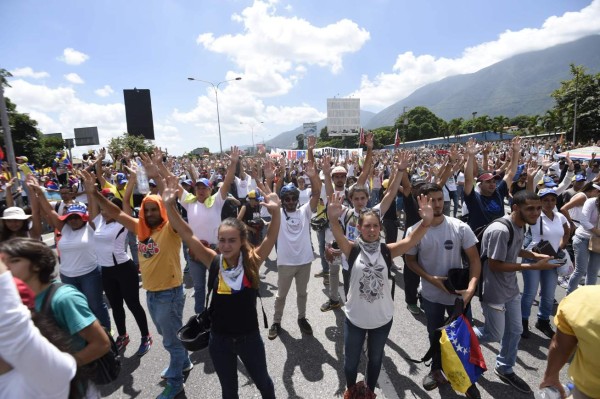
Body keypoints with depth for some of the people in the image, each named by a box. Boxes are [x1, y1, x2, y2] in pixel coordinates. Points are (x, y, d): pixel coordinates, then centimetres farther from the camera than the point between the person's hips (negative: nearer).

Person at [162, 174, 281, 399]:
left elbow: (271, 237, -30)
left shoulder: (252, 261, -17)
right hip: (219, 339, 1)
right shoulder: (214, 261, -13)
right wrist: (169, 205, -28)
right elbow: (187, 234, -18)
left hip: (249, 336, -1)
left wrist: (276, 211, -47)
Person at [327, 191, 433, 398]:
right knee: (351, 360, 19)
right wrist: (333, 219, -54)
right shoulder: (353, 249, -14)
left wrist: (426, 223, -43)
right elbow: (339, 236, -33)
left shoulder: (387, 250, -9)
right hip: (355, 318, -1)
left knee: (375, 358, 25)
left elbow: (410, 241, -25)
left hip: (382, 318, 2)